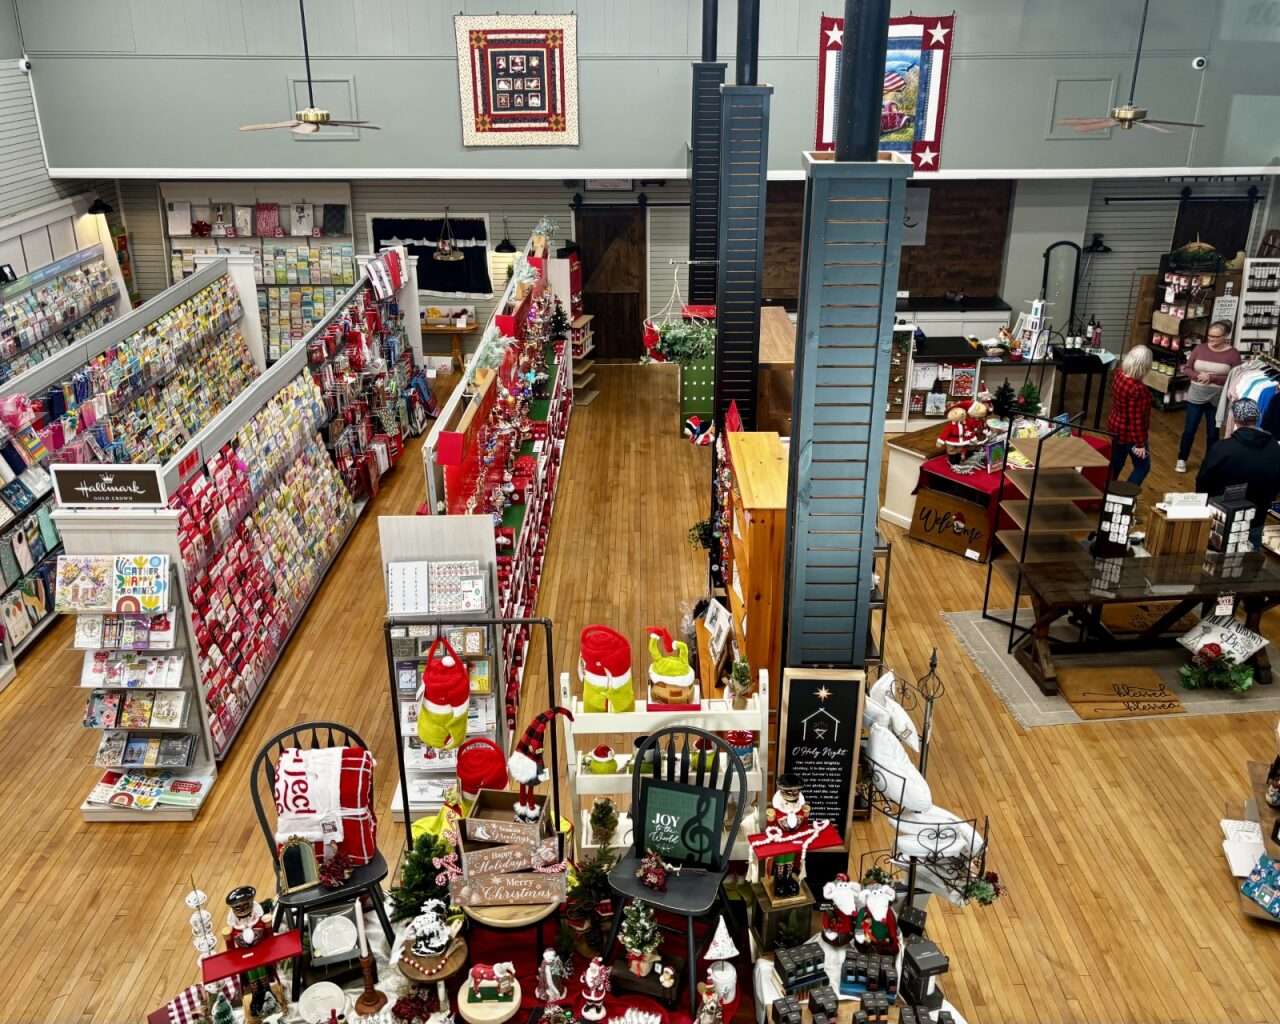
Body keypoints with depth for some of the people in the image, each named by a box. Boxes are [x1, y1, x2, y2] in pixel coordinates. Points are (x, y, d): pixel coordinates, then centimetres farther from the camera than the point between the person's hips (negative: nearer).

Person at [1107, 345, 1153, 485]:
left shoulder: (1119, 373, -12)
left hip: (1116, 425, 8)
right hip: (1129, 433, -8)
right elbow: (1136, 420, -26)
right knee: (1143, 466, 12)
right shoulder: (1137, 389, -33)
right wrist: (1140, 444, -18)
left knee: (1116, 462, 25)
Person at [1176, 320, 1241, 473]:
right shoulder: (1199, 348, -3)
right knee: (1189, 430, 9)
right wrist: (1198, 376, -19)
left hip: (1217, 400, -1)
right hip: (1195, 397, 1)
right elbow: (1187, 369, 2)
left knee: (1212, 433, 11)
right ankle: (1181, 459, 25)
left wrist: (1212, 377, -23)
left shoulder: (1233, 354, -9)